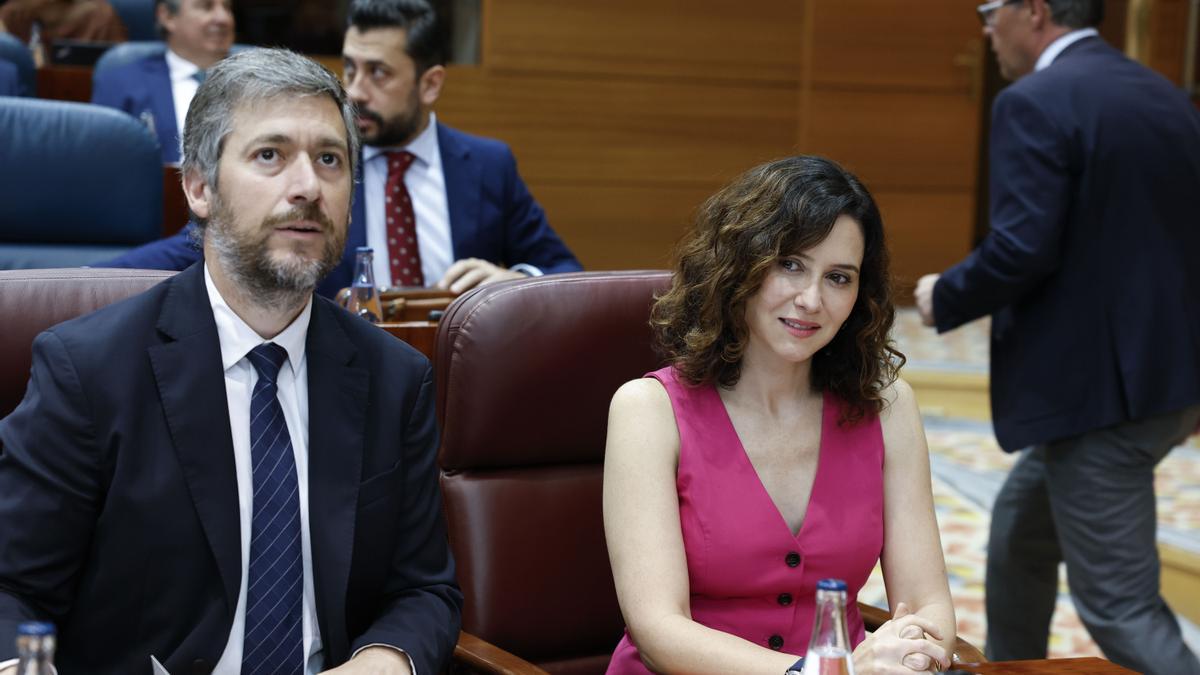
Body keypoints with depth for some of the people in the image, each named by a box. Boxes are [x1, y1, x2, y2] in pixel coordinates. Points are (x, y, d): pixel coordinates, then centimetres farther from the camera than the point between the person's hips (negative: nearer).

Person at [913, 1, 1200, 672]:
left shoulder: (1036, 103, -14)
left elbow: (1023, 247, -22)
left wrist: (945, 298, -4)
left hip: (1098, 388, -9)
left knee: (1118, 603, -2)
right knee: (1021, 529, 26)